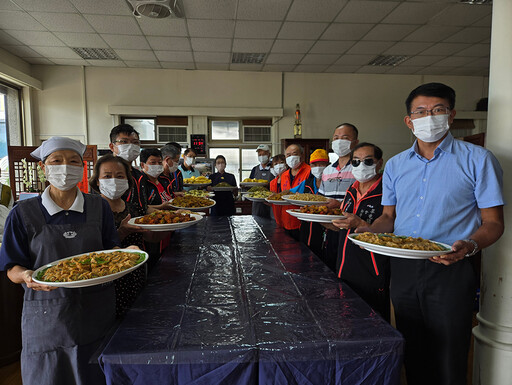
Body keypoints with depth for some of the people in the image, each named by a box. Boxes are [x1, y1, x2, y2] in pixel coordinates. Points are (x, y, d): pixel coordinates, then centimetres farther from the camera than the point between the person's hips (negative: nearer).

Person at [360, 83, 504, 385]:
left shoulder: (477, 160, -3)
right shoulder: (395, 165, 9)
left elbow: (493, 222, -4)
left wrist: (469, 246, -24)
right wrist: (370, 231, -7)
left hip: (450, 272, -3)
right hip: (403, 269, 4)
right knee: (413, 357, 19)